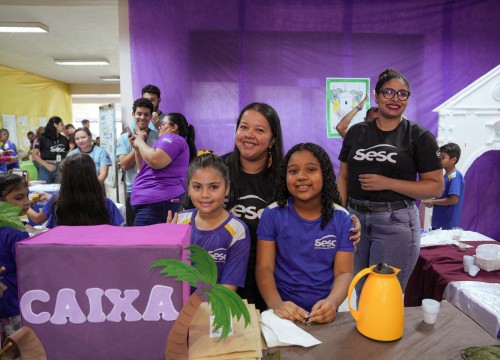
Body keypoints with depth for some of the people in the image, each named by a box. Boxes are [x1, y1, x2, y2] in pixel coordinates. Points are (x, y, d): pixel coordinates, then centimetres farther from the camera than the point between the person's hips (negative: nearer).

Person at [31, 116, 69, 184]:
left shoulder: (64, 139, 9)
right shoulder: (43, 138, -1)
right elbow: (34, 154, -2)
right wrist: (47, 165, -11)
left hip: (61, 169, 3)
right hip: (46, 169, -3)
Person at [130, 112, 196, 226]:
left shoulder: (172, 138, -4)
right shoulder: (169, 141, 27)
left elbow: (155, 161, -24)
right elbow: (144, 169, 29)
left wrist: (140, 141, -6)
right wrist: (136, 147, 17)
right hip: (155, 201, 10)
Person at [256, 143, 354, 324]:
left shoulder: (342, 218, 1)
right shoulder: (272, 214, -2)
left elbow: (344, 272, -1)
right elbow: (264, 268, -5)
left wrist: (332, 302, -22)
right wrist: (276, 304, -23)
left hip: (323, 313, 2)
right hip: (284, 312, -1)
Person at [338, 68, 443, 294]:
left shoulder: (420, 137, -2)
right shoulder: (356, 132, 8)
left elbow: (436, 186, -5)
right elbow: (343, 177, 10)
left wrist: (387, 183, -16)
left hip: (396, 222, -3)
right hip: (355, 218, 4)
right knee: (360, 294, 15)